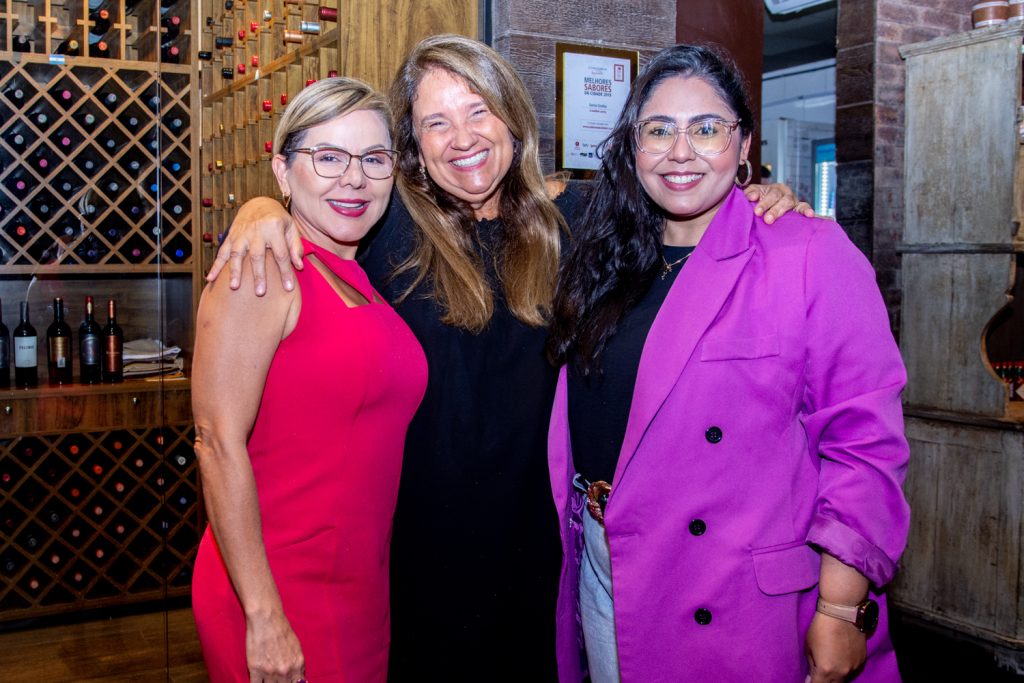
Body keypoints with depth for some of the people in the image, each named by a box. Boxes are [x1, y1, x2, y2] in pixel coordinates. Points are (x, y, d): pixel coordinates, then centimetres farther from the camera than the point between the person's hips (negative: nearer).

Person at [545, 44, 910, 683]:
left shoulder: (810, 254, -12)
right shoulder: (607, 258, 6)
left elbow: (863, 437, -15)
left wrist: (841, 609, -18)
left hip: (744, 602, -5)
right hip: (603, 569, 5)